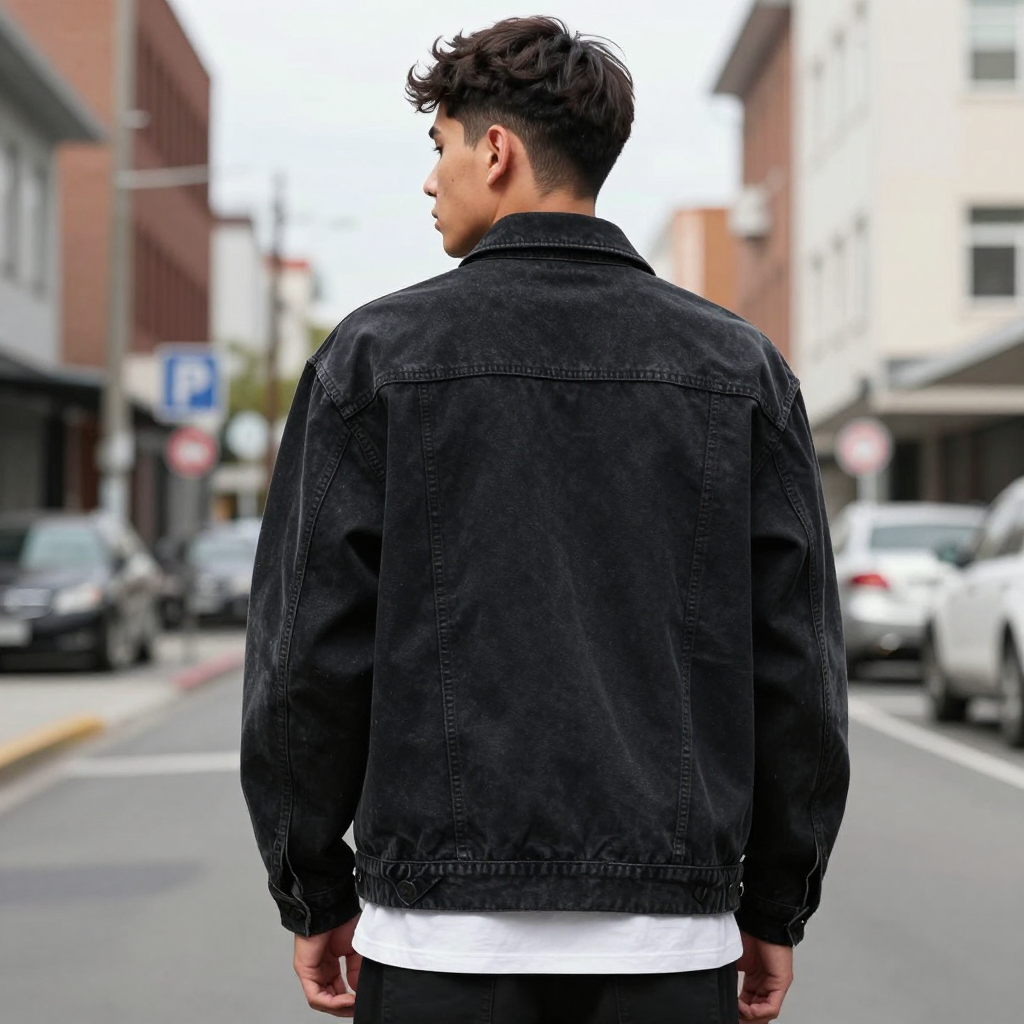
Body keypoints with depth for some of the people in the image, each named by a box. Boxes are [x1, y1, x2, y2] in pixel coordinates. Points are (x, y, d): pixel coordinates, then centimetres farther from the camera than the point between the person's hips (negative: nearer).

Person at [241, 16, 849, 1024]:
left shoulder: (379, 352, -2)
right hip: (671, 938, 2)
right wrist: (776, 903, 12)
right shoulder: (739, 365, 4)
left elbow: (308, 649, -3)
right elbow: (797, 663, 3)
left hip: (441, 935, -2)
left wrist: (315, 894, 7)